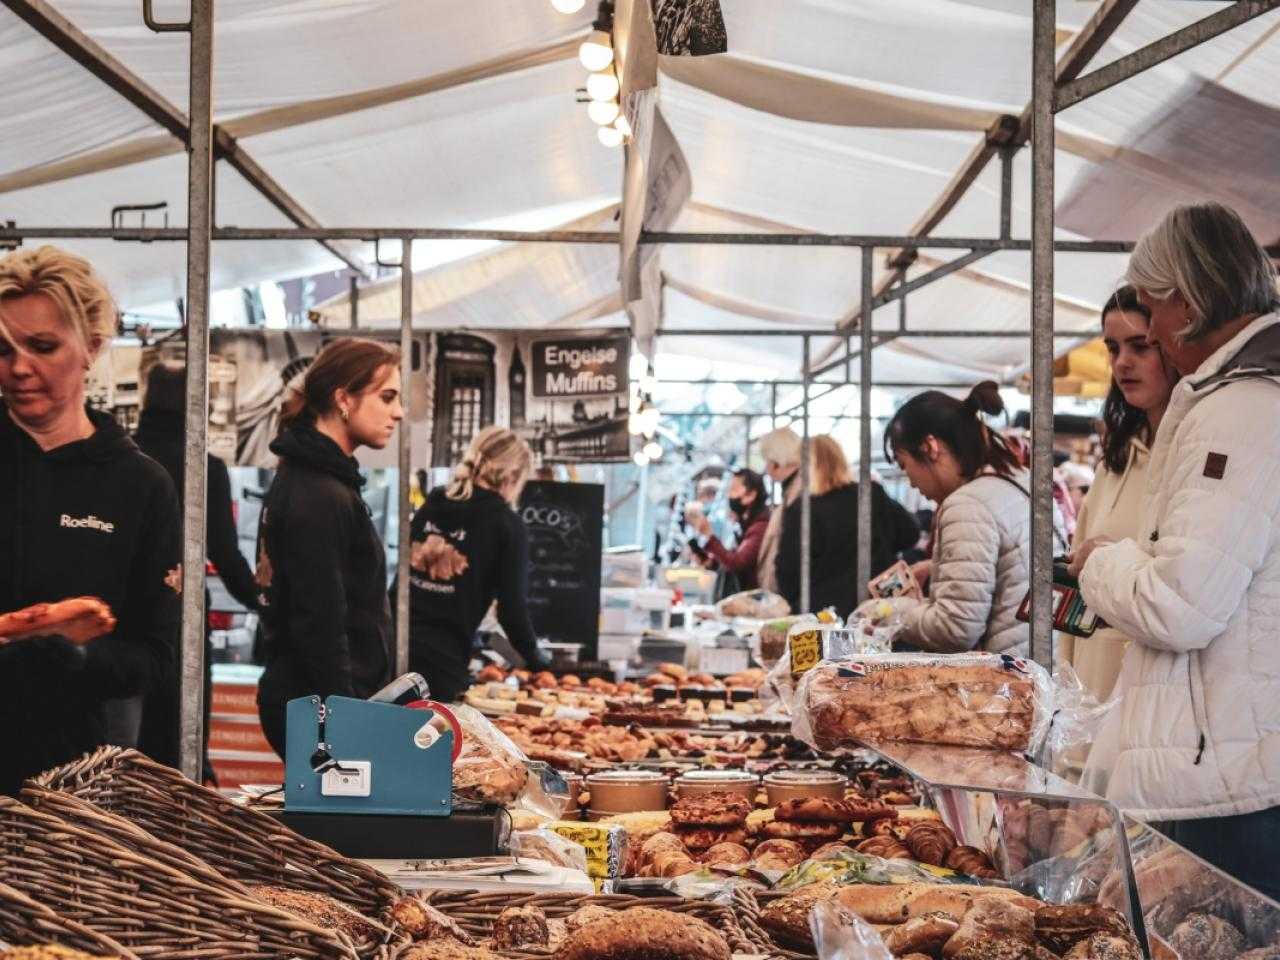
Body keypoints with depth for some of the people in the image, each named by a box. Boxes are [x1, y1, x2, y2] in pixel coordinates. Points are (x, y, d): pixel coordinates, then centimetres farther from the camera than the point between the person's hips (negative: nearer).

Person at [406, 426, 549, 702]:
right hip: (443, 658, -5)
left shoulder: (433, 505, 13)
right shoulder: (507, 526, -3)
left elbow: (402, 576, 16)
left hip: (397, 645, 5)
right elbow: (512, 608, -4)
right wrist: (536, 659, 11)